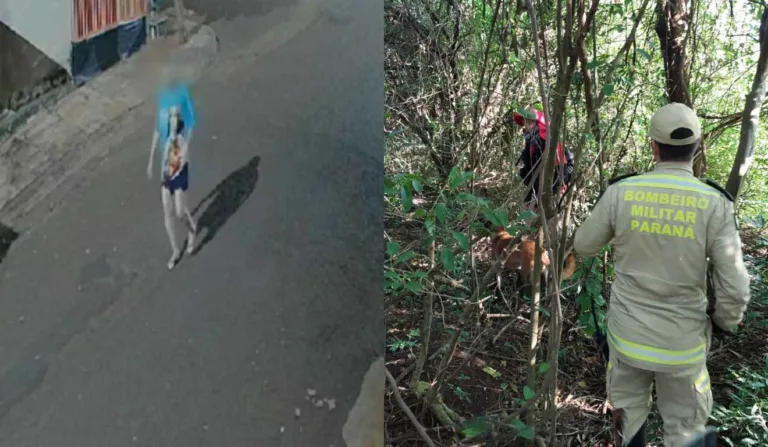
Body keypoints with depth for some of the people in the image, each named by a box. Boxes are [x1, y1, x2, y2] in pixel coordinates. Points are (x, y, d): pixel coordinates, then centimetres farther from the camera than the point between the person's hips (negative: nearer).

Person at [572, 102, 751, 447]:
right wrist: (725, 323, 8)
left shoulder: (621, 192, -13)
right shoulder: (714, 204, -17)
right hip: (682, 341, -1)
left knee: (628, 414, 23)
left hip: (627, 334, 2)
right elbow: (734, 288, -14)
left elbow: (583, 246, 3)